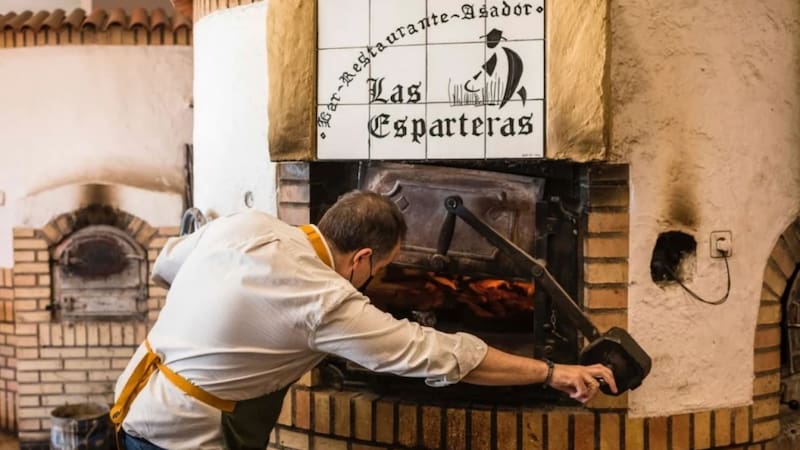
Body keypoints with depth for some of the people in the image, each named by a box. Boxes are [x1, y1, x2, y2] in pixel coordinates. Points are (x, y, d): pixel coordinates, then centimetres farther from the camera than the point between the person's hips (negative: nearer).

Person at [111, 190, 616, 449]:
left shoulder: (244, 224, -4)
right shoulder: (327, 303, -24)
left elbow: (165, 266, 13)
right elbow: (442, 355, -21)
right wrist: (552, 372, -14)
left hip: (145, 403, 8)